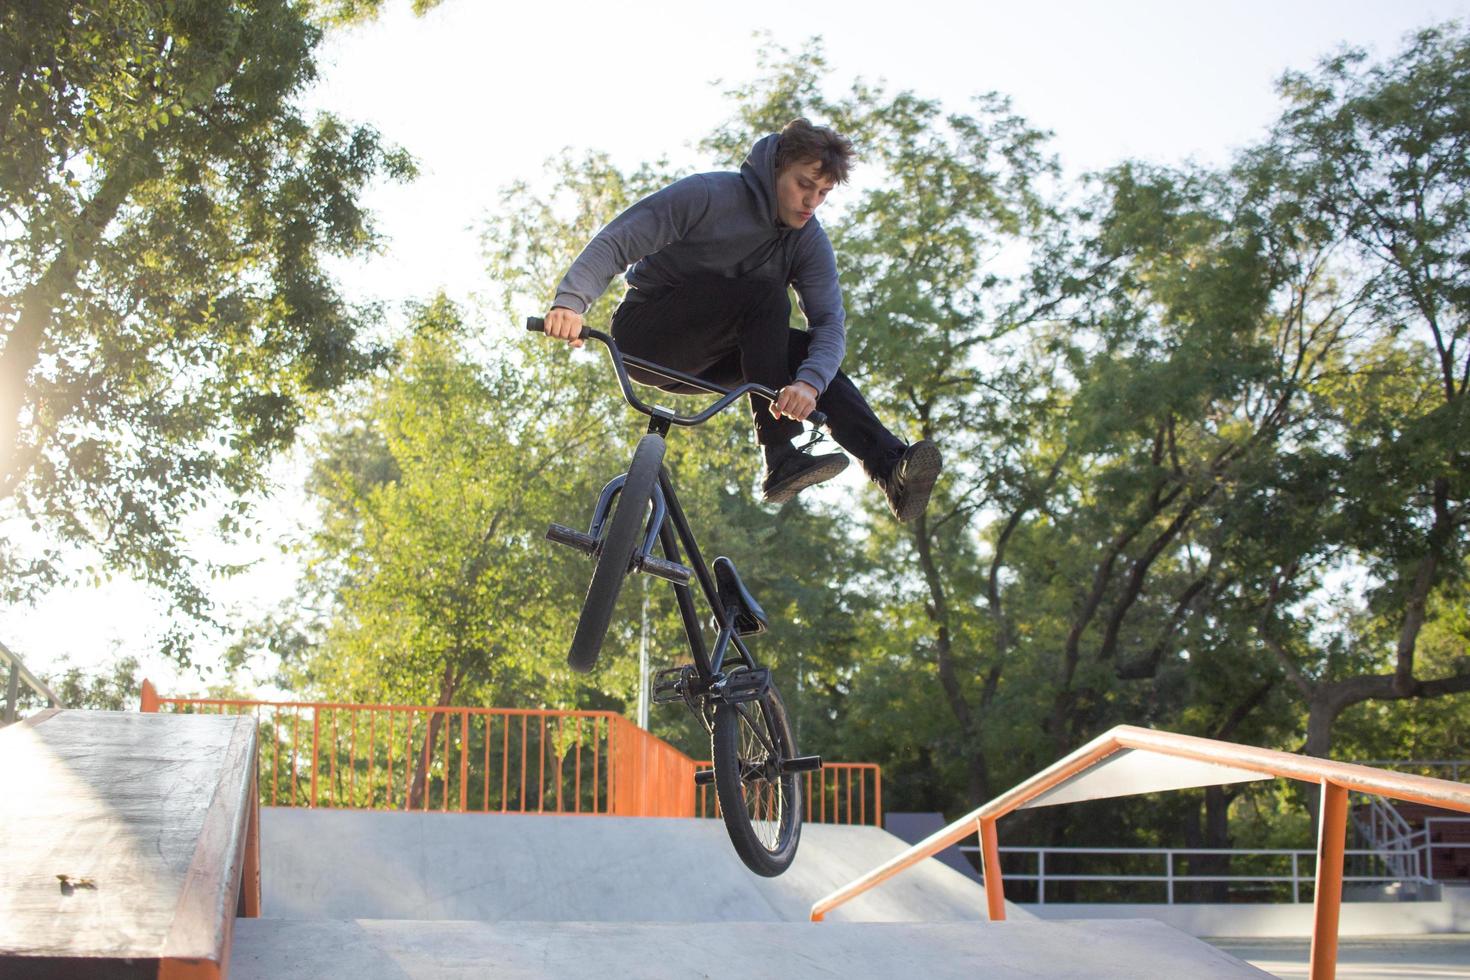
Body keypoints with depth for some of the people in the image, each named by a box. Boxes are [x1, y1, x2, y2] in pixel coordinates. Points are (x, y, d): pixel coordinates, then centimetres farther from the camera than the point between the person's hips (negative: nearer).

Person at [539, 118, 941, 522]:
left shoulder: (810, 242, -5)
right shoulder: (709, 195, -18)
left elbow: (830, 322, -18)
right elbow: (615, 241, -21)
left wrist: (809, 381, -39)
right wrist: (571, 301, -39)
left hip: (705, 359, 6)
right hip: (646, 338, -5)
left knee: (805, 350, -18)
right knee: (765, 296, -28)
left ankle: (892, 465, -28)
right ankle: (781, 459, -34)